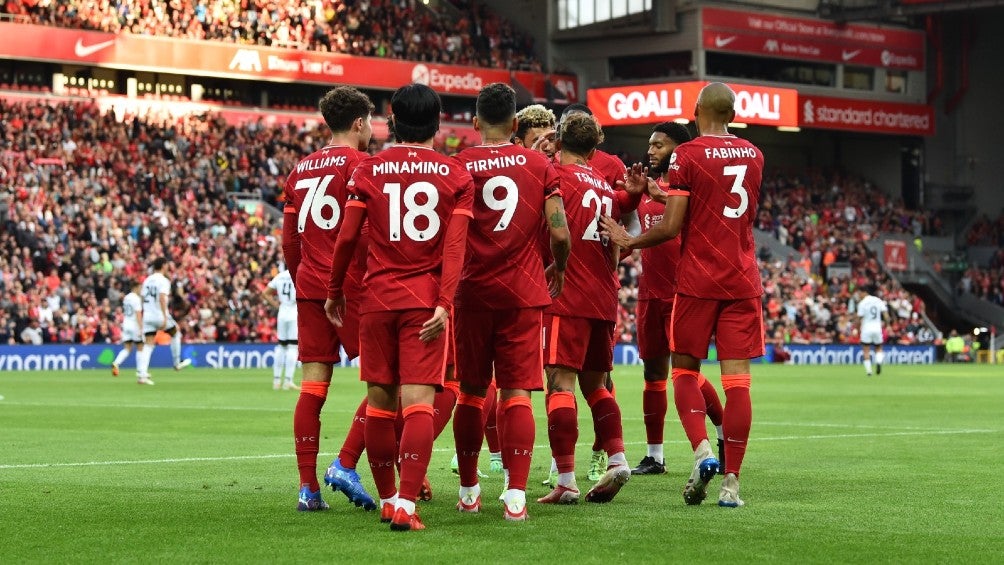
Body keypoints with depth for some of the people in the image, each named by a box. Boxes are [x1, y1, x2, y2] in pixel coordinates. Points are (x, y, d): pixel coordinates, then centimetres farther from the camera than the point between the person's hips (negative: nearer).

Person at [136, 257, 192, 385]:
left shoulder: (147, 280, 14)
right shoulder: (163, 281, -8)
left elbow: (143, 300, 17)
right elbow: (162, 298, -20)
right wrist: (165, 317, -25)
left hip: (147, 316, 6)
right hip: (160, 315, -6)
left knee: (148, 345, 2)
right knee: (175, 332, 20)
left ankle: (141, 374, -10)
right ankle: (177, 363, 25)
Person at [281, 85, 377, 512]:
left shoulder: (301, 170, 16)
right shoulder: (360, 164, -4)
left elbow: (288, 241, 17)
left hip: (309, 287, 7)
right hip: (352, 285, -7)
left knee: (312, 385, 4)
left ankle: (308, 486, 1)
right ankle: (346, 466, -10)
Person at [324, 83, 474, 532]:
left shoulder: (368, 171, 4)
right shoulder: (456, 176, 2)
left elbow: (347, 237, 4)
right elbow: (454, 246, -7)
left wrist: (335, 292, 16)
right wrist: (444, 304, -11)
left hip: (377, 299, 1)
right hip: (426, 301, -1)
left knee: (380, 401, 11)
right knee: (418, 402, -7)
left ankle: (387, 499, 19)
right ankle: (406, 504, -18)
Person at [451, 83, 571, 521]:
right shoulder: (540, 165, 1)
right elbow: (560, 233, -3)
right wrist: (559, 268, 17)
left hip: (473, 292, 0)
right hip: (524, 292, 0)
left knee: (471, 394, 12)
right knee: (517, 394, -2)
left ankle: (468, 491, 21)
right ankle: (516, 496, -11)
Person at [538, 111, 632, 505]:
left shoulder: (558, 177, -4)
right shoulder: (606, 187, 16)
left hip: (567, 298, -7)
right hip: (604, 299, 7)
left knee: (561, 382, -9)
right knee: (594, 383, 18)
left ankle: (566, 480, -14)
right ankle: (617, 459, 5)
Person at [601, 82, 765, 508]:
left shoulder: (687, 156, -7)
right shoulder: (753, 156, 10)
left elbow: (671, 227, -11)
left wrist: (628, 241, 6)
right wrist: (663, 193, 23)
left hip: (698, 280, -3)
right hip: (743, 281, 4)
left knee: (685, 370, 9)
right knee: (737, 378, 0)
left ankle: (702, 450, -12)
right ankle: (731, 480, -2)